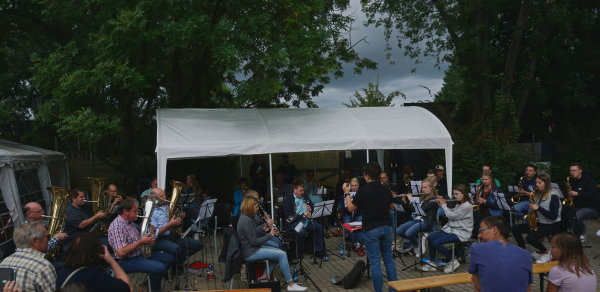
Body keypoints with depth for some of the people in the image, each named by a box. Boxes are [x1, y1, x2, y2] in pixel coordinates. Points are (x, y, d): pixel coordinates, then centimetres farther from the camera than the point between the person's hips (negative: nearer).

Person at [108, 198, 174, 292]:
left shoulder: (129, 222, 9)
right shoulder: (116, 227, -22)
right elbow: (121, 252, -30)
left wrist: (147, 240, 2)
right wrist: (141, 241, -22)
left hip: (139, 254, 10)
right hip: (127, 261, -10)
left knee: (169, 258, 7)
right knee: (160, 267, -27)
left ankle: (148, 283, 13)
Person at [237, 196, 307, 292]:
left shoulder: (247, 217, 8)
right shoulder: (246, 221, -22)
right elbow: (254, 241, -22)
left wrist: (264, 228, 1)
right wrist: (270, 235, -12)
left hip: (252, 248, 10)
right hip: (250, 252, -10)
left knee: (279, 253, 14)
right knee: (282, 254, -13)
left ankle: (264, 276, 12)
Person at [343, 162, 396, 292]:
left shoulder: (363, 191, -13)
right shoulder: (385, 189, 3)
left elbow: (351, 208, -6)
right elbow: (391, 206, 17)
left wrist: (346, 193, 7)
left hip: (371, 229, -5)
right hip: (386, 227, 5)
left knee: (375, 261, 2)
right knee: (388, 258, 15)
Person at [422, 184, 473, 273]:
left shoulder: (467, 206, -16)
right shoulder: (459, 204, 13)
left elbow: (451, 216, -16)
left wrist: (444, 205, -4)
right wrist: (441, 204, 7)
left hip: (461, 233, -9)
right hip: (451, 229, 9)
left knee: (436, 242, -23)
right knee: (430, 237, -10)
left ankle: (453, 261, -5)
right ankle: (432, 263, -3)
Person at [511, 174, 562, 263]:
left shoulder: (553, 196, -15)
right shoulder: (538, 194, 8)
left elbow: (554, 216, -22)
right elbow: (535, 211, 15)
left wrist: (538, 208, -25)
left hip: (552, 225, -8)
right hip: (539, 223, 8)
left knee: (530, 238, -28)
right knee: (515, 229, -5)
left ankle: (545, 253, 0)